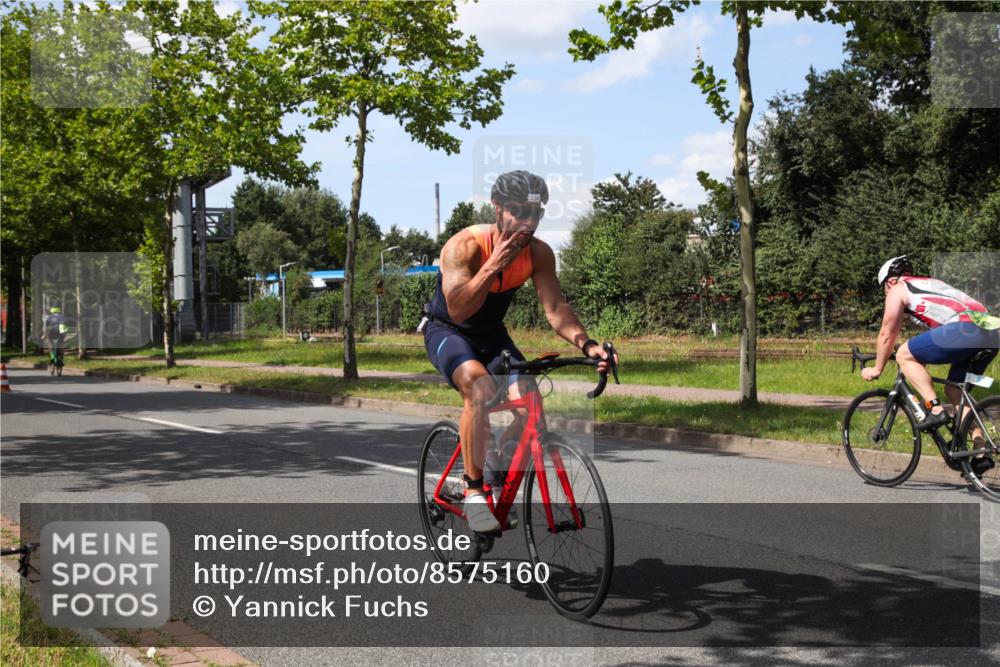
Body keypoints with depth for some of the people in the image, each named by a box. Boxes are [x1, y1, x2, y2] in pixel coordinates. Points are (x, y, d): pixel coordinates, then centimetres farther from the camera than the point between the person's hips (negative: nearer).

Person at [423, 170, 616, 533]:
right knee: (480, 387, -35)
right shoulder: (464, 246, -29)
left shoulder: (538, 253, -14)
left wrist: (586, 343, -34)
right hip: (447, 331, -5)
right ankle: (473, 489, -24)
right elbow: (458, 311, -38)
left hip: (491, 334, 5)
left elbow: (556, 307, -17)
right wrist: (494, 265, -46)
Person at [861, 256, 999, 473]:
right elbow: (935, 329, 44)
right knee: (955, 390, 20)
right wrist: (919, 362, 53)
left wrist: (876, 369, 28)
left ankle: (935, 410, -6)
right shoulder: (932, 283, 36)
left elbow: (887, 334, 17)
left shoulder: (898, 289, 14)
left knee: (904, 355, 5)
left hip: (964, 329, -8)